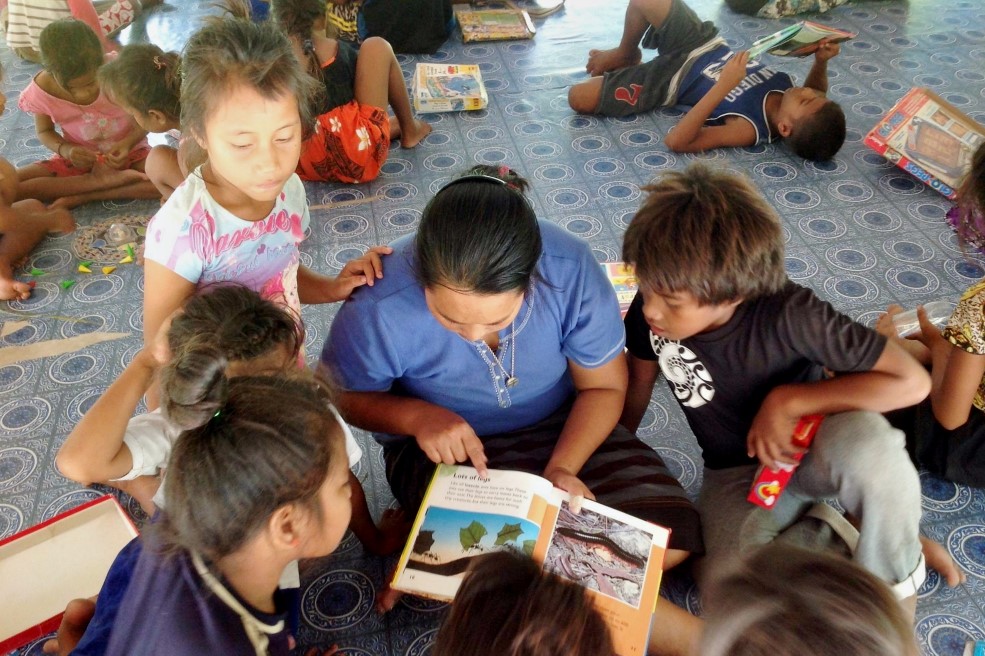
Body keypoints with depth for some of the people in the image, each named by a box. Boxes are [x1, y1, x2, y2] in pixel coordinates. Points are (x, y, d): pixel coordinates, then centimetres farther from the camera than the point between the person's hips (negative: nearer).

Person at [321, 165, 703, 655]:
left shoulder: (570, 271, -24)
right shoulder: (379, 307, -27)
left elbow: (603, 386, -8)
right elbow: (338, 395, -8)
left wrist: (563, 467, -23)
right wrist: (414, 415, -26)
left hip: (561, 428, 3)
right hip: (444, 447, -2)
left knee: (671, 538, -11)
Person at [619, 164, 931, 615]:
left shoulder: (789, 314, -31)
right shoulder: (653, 308, -20)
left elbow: (913, 381, -28)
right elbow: (639, 378, 1)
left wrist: (786, 401, -30)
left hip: (807, 447, -2)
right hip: (735, 472, 2)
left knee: (865, 441, -40)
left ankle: (895, 586, -8)